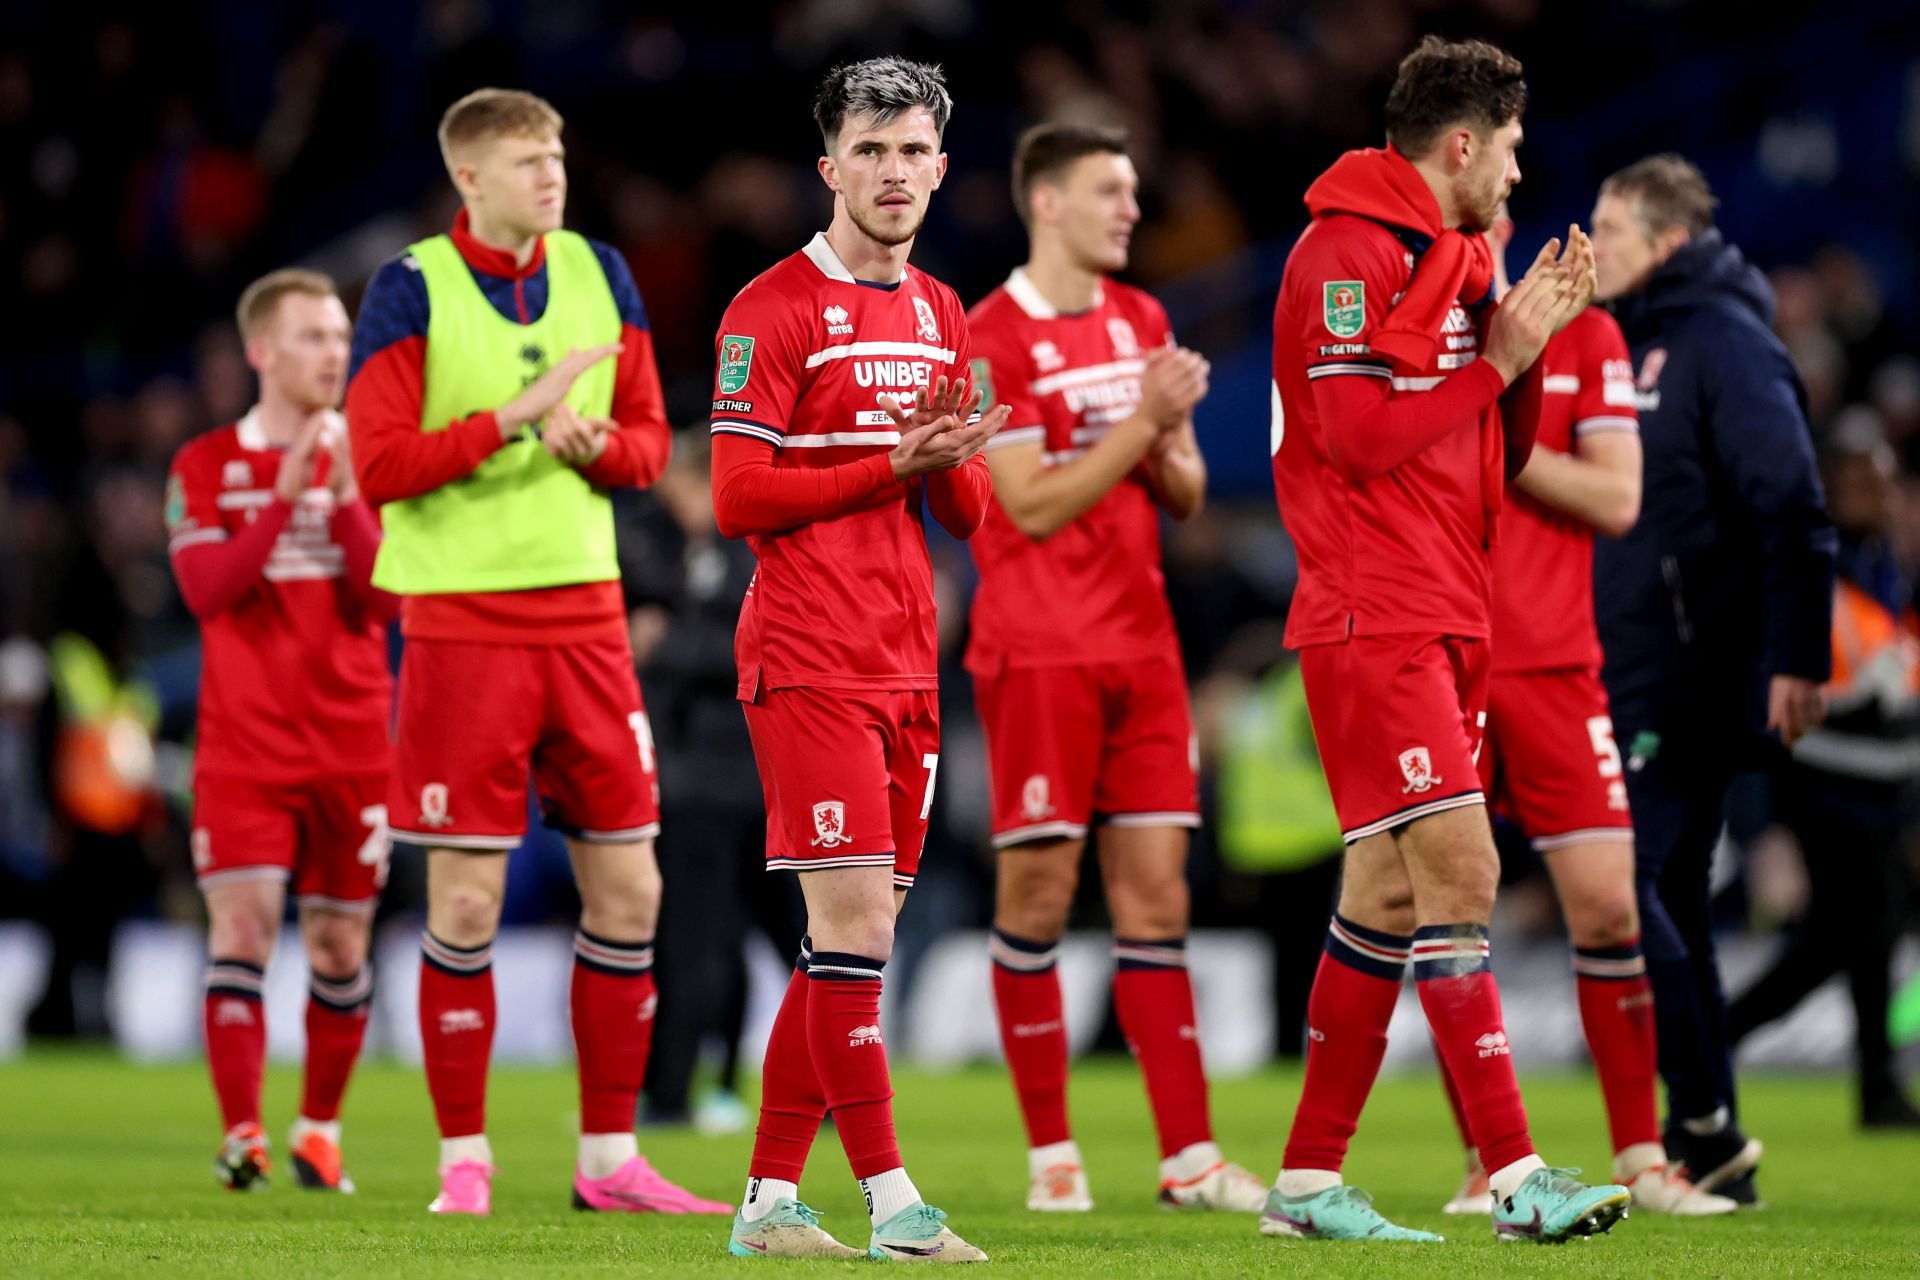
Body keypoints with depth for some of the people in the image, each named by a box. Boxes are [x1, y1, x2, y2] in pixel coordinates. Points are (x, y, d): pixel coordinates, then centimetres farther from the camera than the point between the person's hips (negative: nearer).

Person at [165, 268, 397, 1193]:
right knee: (243, 923, -13)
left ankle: (319, 1129, 20)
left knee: (340, 942, 4)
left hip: (353, 748, 1)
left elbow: (387, 599, -3)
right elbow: (205, 591, -8)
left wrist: (345, 499, -16)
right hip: (244, 744, -1)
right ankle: (241, 1137, -13)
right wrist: (284, 500, -17)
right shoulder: (205, 467, 5)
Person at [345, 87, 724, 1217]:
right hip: (463, 621, -5)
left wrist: (592, 443, -11)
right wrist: (520, 414, -19)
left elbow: (649, 440, 11)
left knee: (629, 888, 4)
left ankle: (611, 1156, 14)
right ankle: (465, 1159, 8)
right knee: (467, 900, -3)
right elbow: (381, 463, -12)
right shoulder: (412, 290, -5)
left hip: (587, 610, 5)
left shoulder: (600, 276, 8)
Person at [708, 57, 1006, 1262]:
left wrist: (955, 459, -4)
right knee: (853, 916, -12)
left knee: (859, 931, 6)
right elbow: (739, 498, -11)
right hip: (807, 660, -7)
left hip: (906, 665, 7)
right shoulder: (774, 310, -6)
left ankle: (772, 1198, 12)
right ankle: (893, 1203, -12)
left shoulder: (941, 314, 16)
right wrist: (893, 462, -15)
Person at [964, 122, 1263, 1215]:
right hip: (1040, 651, -6)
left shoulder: (1141, 321, 13)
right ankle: (1051, 1153, 5)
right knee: (1038, 894, -2)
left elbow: (1186, 496, 15)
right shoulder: (995, 338, -8)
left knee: (1156, 897, 3)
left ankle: (1191, 1156, 1)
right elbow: (1035, 507, -13)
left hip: (1141, 644, 6)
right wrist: (1141, 422, -16)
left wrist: (1171, 436, -6)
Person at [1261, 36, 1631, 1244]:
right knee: (1458, 872, -14)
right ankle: (1518, 1176, -16)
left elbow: (1496, 459, 20)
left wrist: (1529, 343, 5)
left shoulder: (1459, 258, 19)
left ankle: (1311, 1179, 14)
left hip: (1447, 622, 10)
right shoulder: (1352, 250, -10)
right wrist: (1498, 357, -12)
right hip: (1373, 620, -10)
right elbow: (1359, 434, -19)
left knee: (1388, 894, 9)